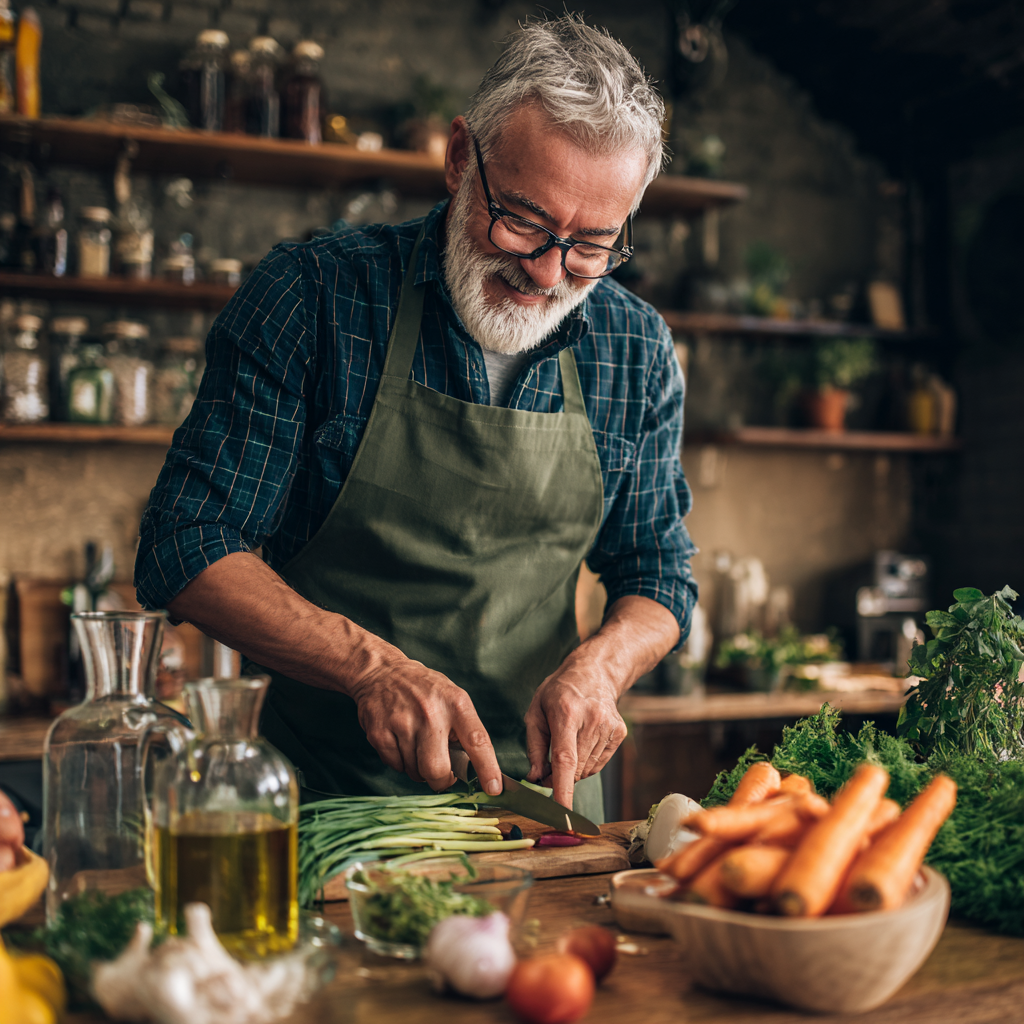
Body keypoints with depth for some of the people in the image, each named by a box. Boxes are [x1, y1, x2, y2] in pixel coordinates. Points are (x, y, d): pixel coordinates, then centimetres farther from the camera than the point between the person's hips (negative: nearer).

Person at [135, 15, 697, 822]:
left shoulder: (639, 351, 0)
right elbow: (186, 549, -9)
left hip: (545, 784, 3)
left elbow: (659, 575, 10)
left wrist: (597, 666, -12)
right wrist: (372, 666, -23)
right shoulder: (312, 294, -10)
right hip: (324, 797, -2)